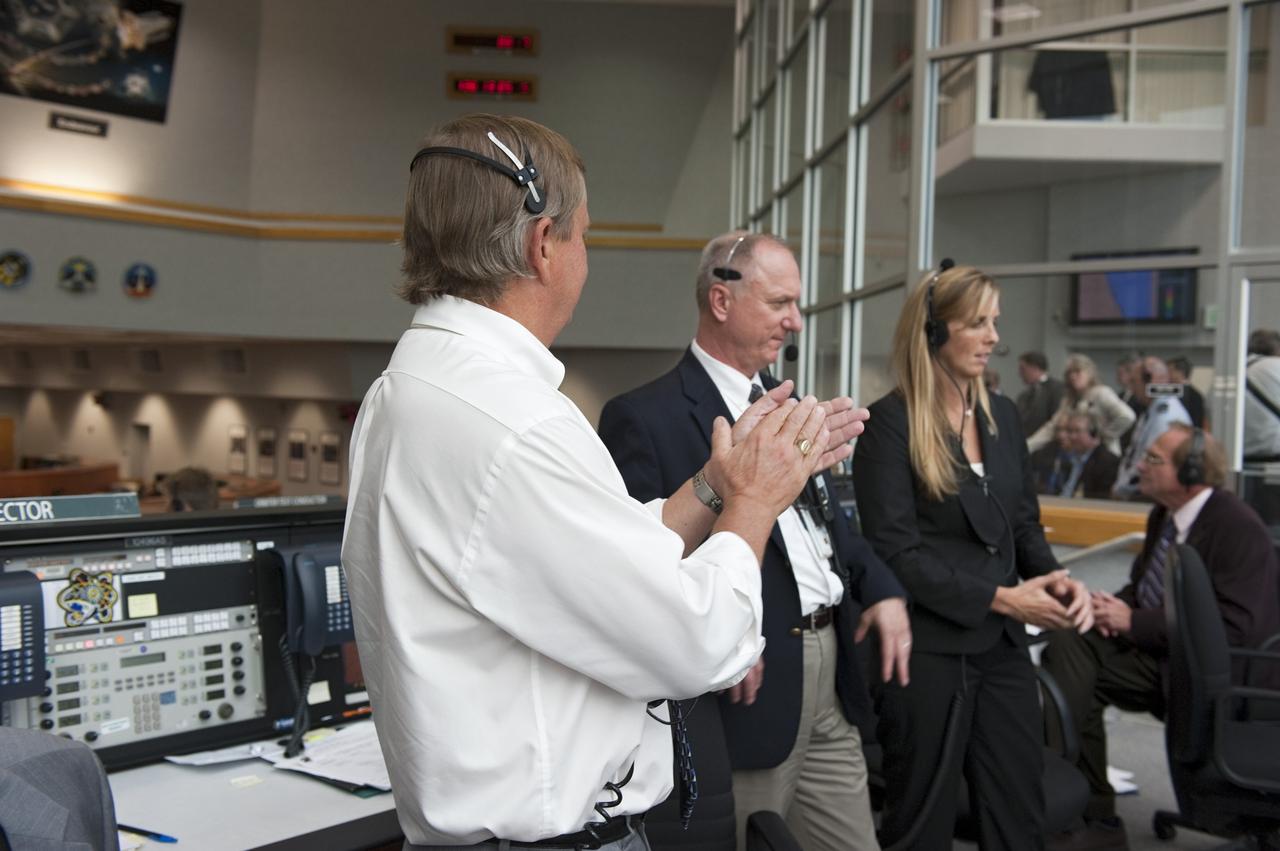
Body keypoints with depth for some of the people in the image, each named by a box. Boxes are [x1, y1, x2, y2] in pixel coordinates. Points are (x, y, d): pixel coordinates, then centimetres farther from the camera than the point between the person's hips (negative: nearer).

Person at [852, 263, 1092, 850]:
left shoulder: (1002, 415, 8)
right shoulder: (891, 423, -12)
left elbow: (1024, 523, 15)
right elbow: (896, 553, -16)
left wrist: (1057, 580, -5)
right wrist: (1000, 598, -17)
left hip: (1002, 647, 6)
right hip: (928, 653, -6)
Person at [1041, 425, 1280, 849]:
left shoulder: (1238, 527, -15)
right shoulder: (1164, 515, 10)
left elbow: (1234, 628, -23)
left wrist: (1133, 622, -20)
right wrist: (1114, 606, -3)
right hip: (1160, 651, 8)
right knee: (1067, 645, -20)